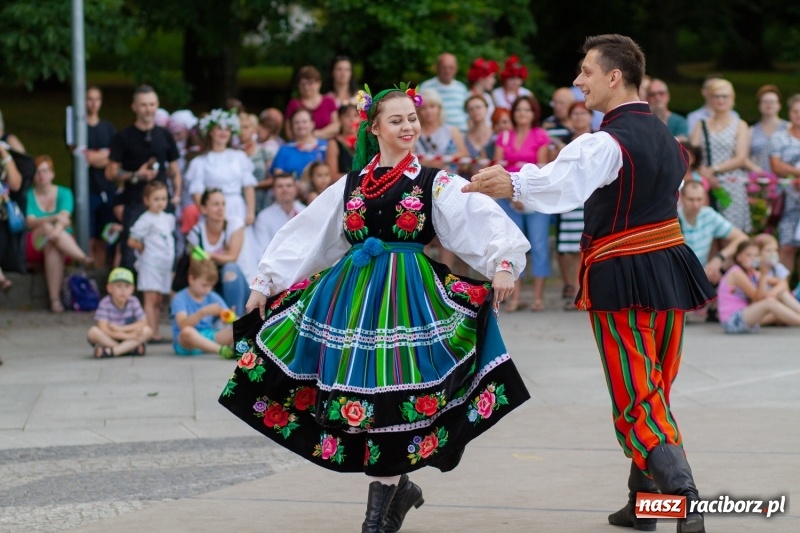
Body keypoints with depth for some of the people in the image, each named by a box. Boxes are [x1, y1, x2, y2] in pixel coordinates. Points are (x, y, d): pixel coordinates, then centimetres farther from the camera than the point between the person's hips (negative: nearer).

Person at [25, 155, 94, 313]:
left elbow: (64, 217, -12)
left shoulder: (64, 193, 8)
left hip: (64, 244, 0)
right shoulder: (28, 195, 7)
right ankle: (84, 259, -45)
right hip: (34, 245, 0)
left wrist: (58, 229, -36)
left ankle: (55, 299, -45)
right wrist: (54, 219, -29)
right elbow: (30, 222, -11)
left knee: (52, 247, -37)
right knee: (48, 228, -33)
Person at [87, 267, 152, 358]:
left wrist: (121, 329, -18)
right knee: (93, 332, -31)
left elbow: (143, 323, -7)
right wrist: (127, 336, -28)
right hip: (108, 339, -3)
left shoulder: (133, 301, -5)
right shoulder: (105, 304, -14)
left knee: (147, 330, -22)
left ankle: (110, 351, -32)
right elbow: (103, 329, -22)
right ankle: (130, 349, -32)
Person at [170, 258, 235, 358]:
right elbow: (183, 325, -22)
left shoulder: (213, 298, 10)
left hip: (209, 339, 5)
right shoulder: (180, 299, -5)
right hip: (186, 345, -5)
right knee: (187, 331, -39)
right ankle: (221, 350, -49)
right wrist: (203, 312, -36)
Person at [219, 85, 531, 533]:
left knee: (394, 396, -7)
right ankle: (397, 487, 17)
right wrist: (266, 282, 15)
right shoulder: (351, 185, 12)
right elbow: (303, 236, 17)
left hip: (410, 295, -3)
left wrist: (502, 262, -30)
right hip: (352, 293, 3)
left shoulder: (436, 184, 2)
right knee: (355, 394, 0)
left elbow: (482, 218, -13)